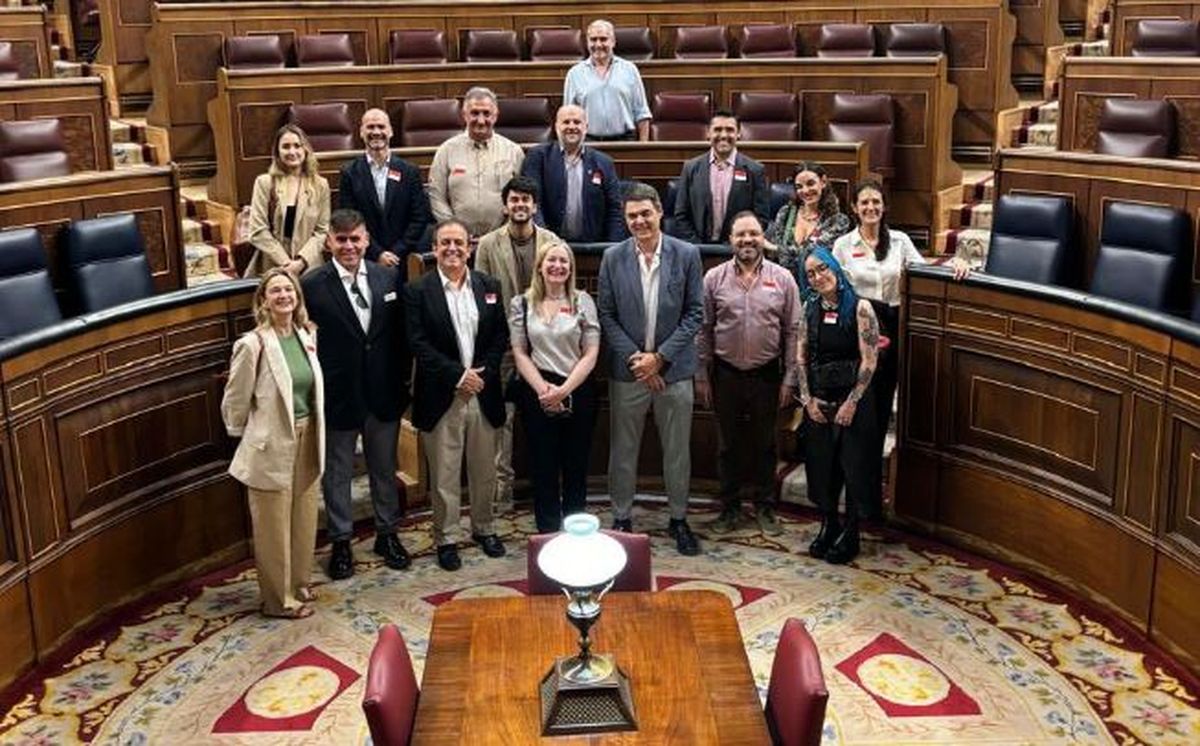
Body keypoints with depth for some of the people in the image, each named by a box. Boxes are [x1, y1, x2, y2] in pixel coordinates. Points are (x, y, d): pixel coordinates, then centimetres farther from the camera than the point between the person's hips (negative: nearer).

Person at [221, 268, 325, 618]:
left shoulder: (306, 336, 3)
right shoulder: (253, 344, -16)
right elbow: (235, 402, -8)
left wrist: (315, 435, 13)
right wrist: (247, 438, 4)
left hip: (307, 441, 6)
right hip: (272, 445, -6)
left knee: (304, 520, 17)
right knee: (274, 525, 8)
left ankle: (298, 584, 36)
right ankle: (280, 599, 22)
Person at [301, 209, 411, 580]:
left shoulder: (389, 277, 0)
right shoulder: (312, 285, -11)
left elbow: (401, 332, 5)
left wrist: (404, 378, 2)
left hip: (384, 392, 3)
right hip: (337, 394, -3)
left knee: (385, 467, 17)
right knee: (337, 471, 12)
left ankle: (387, 533, 34)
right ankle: (340, 542, 27)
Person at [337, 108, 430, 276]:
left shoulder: (410, 172, 6)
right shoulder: (350, 173, 4)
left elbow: (420, 218, 3)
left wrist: (397, 253, -7)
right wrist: (377, 254, -9)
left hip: (402, 263, 1)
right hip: (364, 262, 0)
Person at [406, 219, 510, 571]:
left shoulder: (489, 286, 7)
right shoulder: (418, 291, -4)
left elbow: (500, 336, 6)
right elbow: (419, 344, -10)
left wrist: (483, 373, -8)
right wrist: (458, 376, -15)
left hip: (483, 393, 3)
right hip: (442, 396, -3)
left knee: (484, 470, 14)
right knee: (444, 474, 5)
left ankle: (483, 528, 32)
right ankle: (446, 538, 18)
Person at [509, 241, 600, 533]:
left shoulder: (583, 301, 2)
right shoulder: (522, 304, 4)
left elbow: (591, 353, -2)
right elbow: (519, 353, 1)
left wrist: (564, 389, -13)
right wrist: (542, 388, -13)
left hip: (577, 392, 0)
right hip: (537, 393, 0)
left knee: (576, 467, 7)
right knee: (543, 468, 5)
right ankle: (548, 535, 16)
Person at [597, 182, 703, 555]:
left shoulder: (687, 255, -4)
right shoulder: (613, 257, -1)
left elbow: (695, 313, -3)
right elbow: (606, 315, -1)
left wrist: (660, 357, -10)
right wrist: (634, 357, -11)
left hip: (674, 369, 0)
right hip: (627, 370, 0)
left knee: (677, 449, 10)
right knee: (623, 449, 9)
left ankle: (679, 518, 25)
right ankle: (621, 518, 24)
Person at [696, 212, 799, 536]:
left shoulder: (782, 279, 0)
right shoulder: (714, 278, 0)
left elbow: (792, 332, 1)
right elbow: (704, 330, 2)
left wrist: (789, 378, -2)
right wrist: (701, 376, -1)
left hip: (767, 375, 0)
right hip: (726, 374, 0)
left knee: (764, 444, 11)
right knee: (728, 444, 11)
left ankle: (765, 507, 25)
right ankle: (730, 508, 24)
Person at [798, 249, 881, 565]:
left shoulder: (859, 308, -10)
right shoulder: (810, 308, 3)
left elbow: (868, 362, -12)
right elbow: (801, 357, 5)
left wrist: (851, 402, -14)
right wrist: (807, 398, -3)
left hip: (853, 399, -4)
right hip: (818, 400, 4)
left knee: (854, 465, 2)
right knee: (821, 464, 11)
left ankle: (850, 534, 15)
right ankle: (828, 526, 27)